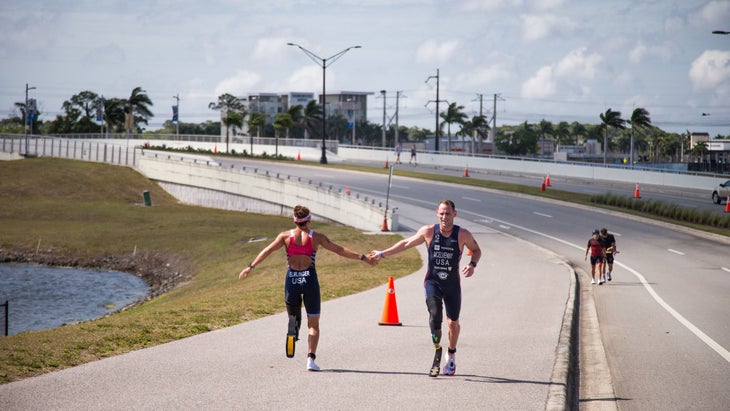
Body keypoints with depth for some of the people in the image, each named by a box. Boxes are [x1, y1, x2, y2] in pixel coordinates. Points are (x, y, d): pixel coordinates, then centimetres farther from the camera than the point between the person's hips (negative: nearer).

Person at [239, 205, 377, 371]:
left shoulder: (286, 236, 5)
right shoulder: (316, 237, 3)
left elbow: (267, 251, -3)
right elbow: (340, 250, 1)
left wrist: (251, 267, -1)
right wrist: (363, 258, 5)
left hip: (291, 280, 1)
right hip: (309, 279, -1)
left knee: (293, 314, 23)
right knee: (313, 324, 8)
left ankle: (293, 325, -13)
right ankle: (311, 358, -7)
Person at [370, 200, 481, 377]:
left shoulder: (463, 235, -9)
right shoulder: (428, 231, -7)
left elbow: (476, 250, 9)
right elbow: (406, 243, 7)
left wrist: (472, 265, -12)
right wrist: (383, 254, 10)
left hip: (452, 284, 1)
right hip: (433, 281, -1)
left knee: (453, 323, 10)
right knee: (435, 315, -24)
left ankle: (451, 356, 35)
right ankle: (437, 350, -6)